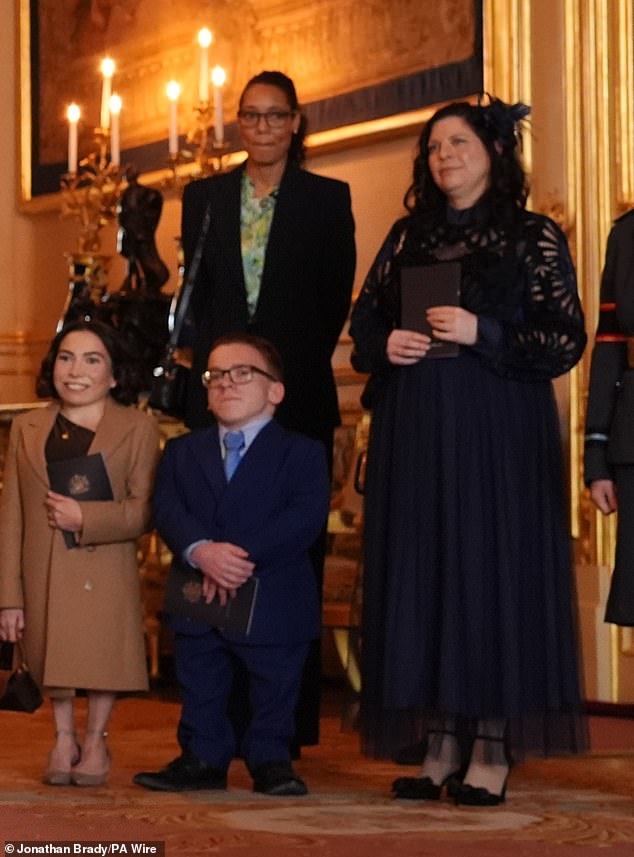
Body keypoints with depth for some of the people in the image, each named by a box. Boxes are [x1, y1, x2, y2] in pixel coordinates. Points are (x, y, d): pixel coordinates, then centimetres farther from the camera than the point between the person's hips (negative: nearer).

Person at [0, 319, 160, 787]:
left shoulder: (138, 428, 1)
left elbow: (144, 511, -7)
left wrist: (86, 518, -21)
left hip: (106, 573, -2)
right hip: (45, 575, 2)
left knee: (103, 655, 5)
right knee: (53, 658, 10)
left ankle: (95, 740, 25)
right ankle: (63, 739, 29)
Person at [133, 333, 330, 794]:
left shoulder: (302, 453, -2)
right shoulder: (183, 452, 11)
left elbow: (306, 516, -16)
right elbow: (168, 509, -5)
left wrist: (243, 555, -25)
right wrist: (201, 550, -26)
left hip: (273, 604, -3)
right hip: (199, 603, 3)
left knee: (273, 695, 4)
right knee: (201, 694, 12)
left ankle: (271, 762, 18)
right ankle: (203, 759, 23)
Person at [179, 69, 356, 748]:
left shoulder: (327, 199, 6)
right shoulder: (205, 197, 13)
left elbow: (335, 299, 4)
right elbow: (195, 295, 11)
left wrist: (293, 365, -3)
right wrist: (212, 359, -1)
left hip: (297, 393, -2)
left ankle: (289, 717, 0)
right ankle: (224, 716, 1)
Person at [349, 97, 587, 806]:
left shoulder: (533, 237, 2)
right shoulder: (408, 237, 14)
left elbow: (566, 340, -4)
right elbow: (364, 322, 17)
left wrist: (482, 334, -15)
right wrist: (386, 345, -5)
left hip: (497, 434, -4)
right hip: (414, 434, 4)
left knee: (492, 567, -6)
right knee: (421, 573, 0)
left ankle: (491, 751, -3)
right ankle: (442, 747, 4)